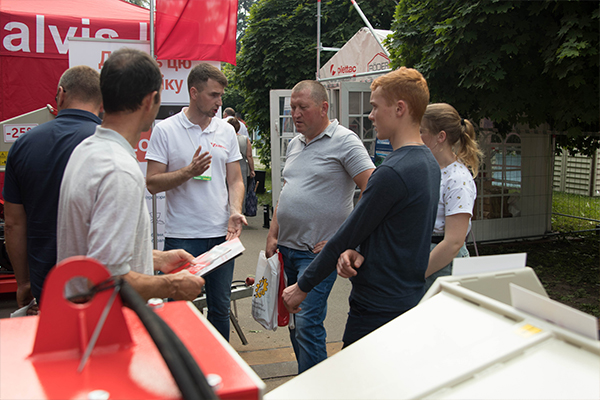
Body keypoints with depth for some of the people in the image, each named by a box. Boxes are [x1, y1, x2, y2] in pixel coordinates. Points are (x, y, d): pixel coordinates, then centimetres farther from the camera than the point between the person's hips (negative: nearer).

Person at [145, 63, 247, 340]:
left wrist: (235, 211, -6)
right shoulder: (165, 130, -3)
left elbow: (235, 180, 11)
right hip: (182, 234, -3)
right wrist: (189, 172, -19)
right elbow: (152, 183, -6)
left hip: (221, 234, 4)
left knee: (220, 306, 13)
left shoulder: (226, 131, 9)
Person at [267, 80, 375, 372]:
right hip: (287, 249, 8)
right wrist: (273, 235, 14)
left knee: (307, 324, -9)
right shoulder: (294, 144, 15)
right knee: (294, 322, 14)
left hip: (318, 252, -8)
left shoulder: (344, 141, -9)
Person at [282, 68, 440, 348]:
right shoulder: (429, 164, 10)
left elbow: (345, 236, -14)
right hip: (410, 300, 10)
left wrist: (303, 286, -3)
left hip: (378, 311, -10)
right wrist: (356, 250, -8)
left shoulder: (392, 172, -21)